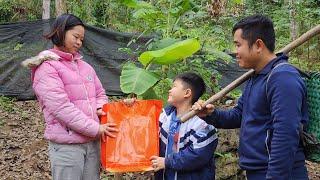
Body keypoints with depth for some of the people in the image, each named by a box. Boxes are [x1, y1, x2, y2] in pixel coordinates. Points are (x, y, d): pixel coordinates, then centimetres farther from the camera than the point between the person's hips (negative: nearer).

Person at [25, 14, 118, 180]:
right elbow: (61, 107, -17)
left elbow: (100, 94, 21)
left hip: (93, 142, 7)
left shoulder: (84, 66, 14)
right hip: (66, 146, -6)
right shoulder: (46, 68, -9)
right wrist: (96, 129, -16)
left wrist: (100, 109, -3)